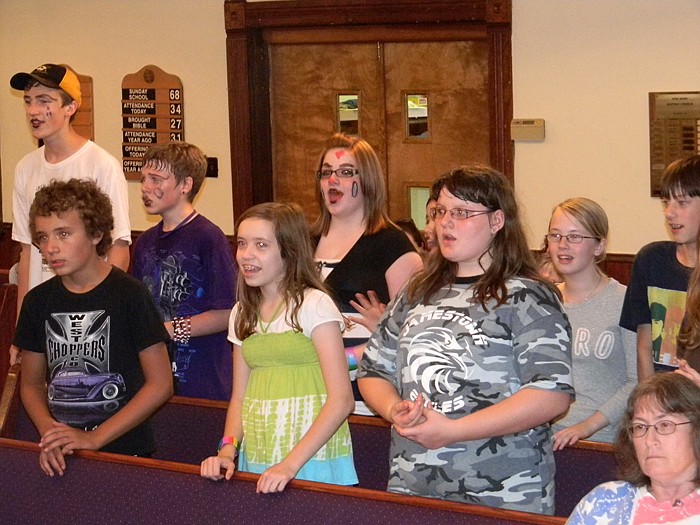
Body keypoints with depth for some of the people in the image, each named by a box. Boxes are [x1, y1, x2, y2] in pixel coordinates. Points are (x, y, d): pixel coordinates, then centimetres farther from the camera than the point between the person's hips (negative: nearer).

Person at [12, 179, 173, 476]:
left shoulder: (128, 295, -9)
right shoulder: (38, 301, 5)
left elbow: (160, 385, -9)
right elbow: (32, 385, 11)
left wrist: (94, 439, -14)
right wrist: (49, 434, -8)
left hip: (123, 452, -4)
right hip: (60, 457, 4)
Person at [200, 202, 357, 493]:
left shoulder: (314, 305, -8)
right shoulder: (243, 314, 12)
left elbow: (341, 400, -14)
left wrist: (291, 464, -21)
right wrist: (228, 449, -3)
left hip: (312, 458, -5)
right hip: (256, 461, 5)